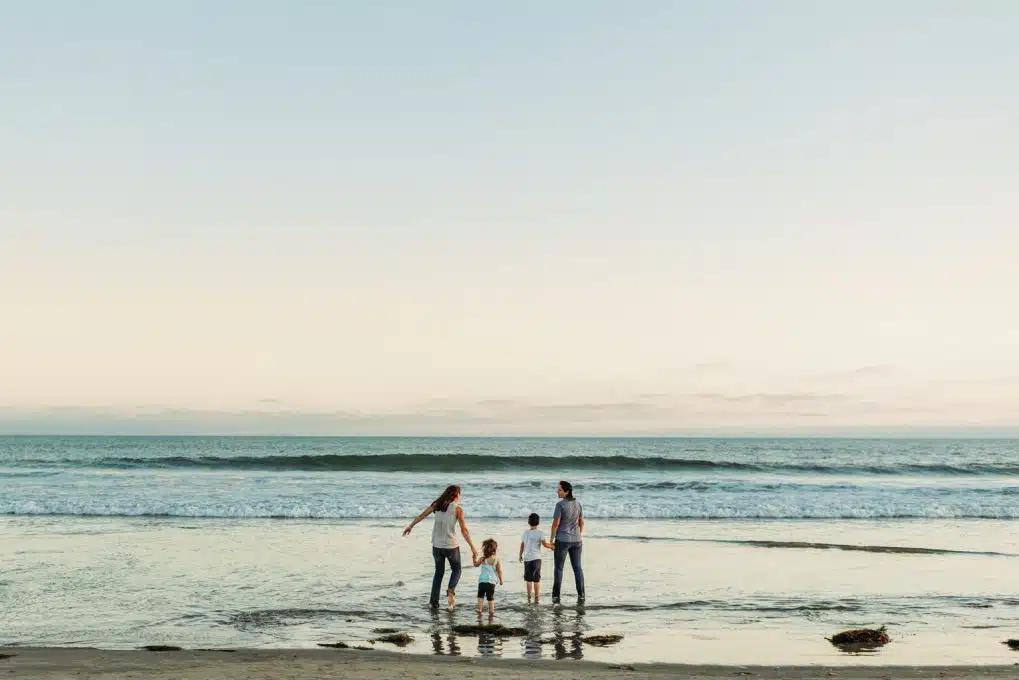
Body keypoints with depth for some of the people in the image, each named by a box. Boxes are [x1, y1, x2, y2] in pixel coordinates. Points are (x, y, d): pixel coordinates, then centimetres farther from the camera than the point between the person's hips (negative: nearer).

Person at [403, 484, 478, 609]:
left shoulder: (437, 504, 2)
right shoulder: (458, 509, -9)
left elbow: (421, 516, 12)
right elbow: (464, 530, -12)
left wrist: (410, 526, 28)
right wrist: (472, 547, -8)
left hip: (437, 545, 4)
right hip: (451, 545, -4)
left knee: (439, 572, 19)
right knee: (456, 570, 16)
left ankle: (433, 601, 15)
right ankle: (451, 591, -12)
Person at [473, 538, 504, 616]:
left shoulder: (482, 558, -6)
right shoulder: (497, 559, -4)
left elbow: (476, 564, 11)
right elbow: (499, 571, -3)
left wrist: (475, 558, 27)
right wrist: (501, 580, 8)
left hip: (482, 580, -1)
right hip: (491, 581, 1)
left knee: (480, 596, 12)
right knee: (491, 597, 10)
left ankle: (479, 610, 9)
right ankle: (491, 611, 10)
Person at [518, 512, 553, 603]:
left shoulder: (525, 533, 5)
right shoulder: (540, 533, -4)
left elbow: (522, 545, 9)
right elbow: (544, 544, -10)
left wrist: (520, 555, 22)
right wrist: (551, 546, 7)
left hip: (527, 558, 2)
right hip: (536, 558, -2)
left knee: (528, 579, 6)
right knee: (537, 579, 6)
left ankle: (529, 598, 0)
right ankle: (536, 598, 7)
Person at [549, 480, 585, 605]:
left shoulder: (560, 505, -15)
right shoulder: (577, 503, 4)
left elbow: (555, 524, -15)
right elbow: (581, 522, 10)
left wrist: (551, 541, -7)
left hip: (562, 540, -5)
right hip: (576, 540, 5)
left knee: (558, 568, 5)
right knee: (577, 567, 9)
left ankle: (556, 596, 6)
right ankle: (581, 596, 5)